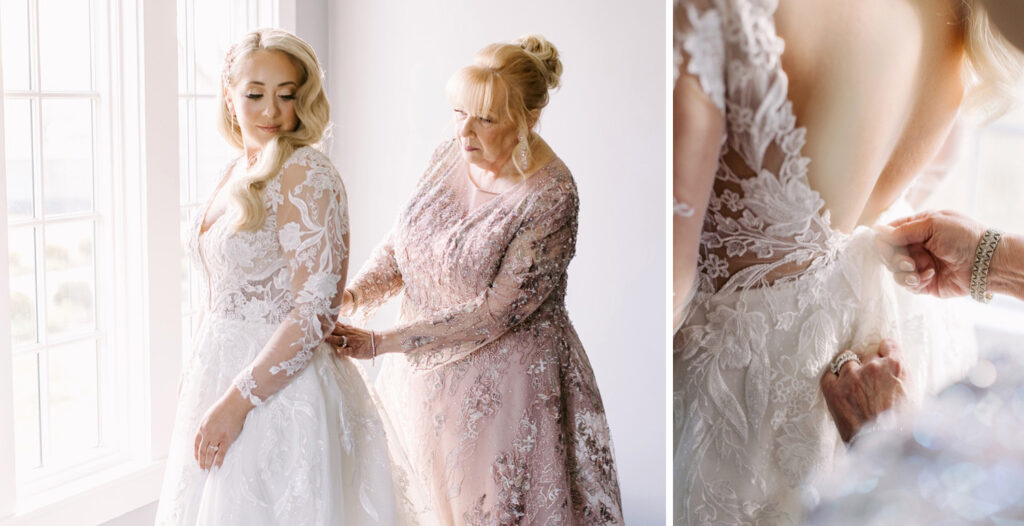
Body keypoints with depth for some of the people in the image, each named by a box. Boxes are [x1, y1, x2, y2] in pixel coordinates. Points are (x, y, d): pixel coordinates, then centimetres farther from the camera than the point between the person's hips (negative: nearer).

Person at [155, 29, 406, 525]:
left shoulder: (306, 173, -16)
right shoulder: (236, 174, 9)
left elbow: (316, 311, -21)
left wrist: (238, 401, -21)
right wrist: (196, 374, 16)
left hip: (280, 388, -8)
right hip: (218, 370, 8)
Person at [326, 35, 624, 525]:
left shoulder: (550, 196, -22)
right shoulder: (448, 156, -2)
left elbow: (495, 311, -23)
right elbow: (399, 243, 8)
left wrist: (380, 343, -24)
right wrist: (353, 294, -13)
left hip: (496, 387, -6)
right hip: (424, 371, 6)